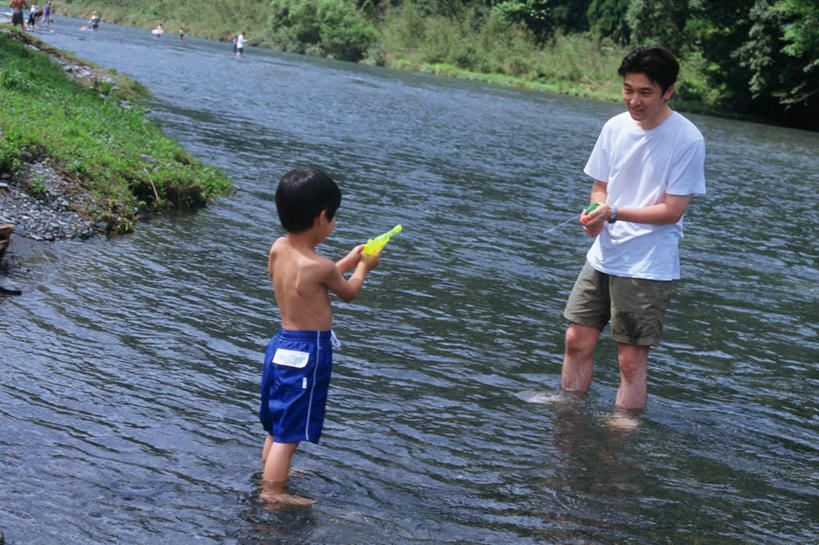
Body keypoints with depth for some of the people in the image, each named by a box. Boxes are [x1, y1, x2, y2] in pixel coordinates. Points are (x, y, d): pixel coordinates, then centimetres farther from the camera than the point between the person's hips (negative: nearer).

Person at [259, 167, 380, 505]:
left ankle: (271, 473, 40)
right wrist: (363, 267, 17)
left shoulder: (278, 249, 0)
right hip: (307, 353, -8)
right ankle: (272, 493, 4)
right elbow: (349, 292, -2)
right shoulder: (318, 266, -23)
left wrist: (348, 262, 21)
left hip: (283, 344, 9)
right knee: (289, 432, -1)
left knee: (278, 426, 25)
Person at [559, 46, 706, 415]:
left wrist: (614, 213, -22)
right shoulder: (615, 127, 3)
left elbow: (672, 210, -14)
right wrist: (595, 215, -10)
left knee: (631, 358, -2)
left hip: (649, 266, -6)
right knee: (577, 340, 9)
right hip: (604, 253, 6)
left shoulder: (687, 140, -13)